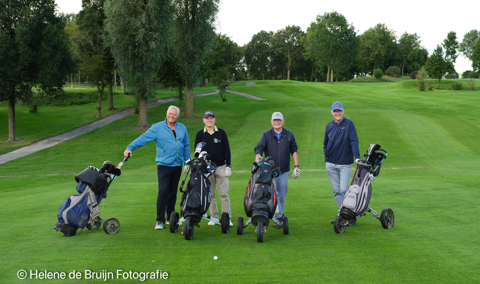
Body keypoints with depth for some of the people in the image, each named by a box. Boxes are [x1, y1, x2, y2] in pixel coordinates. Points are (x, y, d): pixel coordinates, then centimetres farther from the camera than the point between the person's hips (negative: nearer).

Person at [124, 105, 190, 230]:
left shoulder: (182, 128, 12)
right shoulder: (157, 127, -1)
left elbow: (186, 146, 18)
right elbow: (143, 138, -9)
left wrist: (187, 162, 16)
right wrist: (130, 147, -21)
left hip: (177, 166, 4)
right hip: (164, 165, -4)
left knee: (173, 193, 10)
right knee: (163, 192, -11)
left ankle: (170, 218, 20)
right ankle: (160, 220, -6)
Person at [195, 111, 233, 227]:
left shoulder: (221, 132, 5)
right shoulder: (200, 134, 6)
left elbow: (227, 150, 5)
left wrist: (228, 166, -1)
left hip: (221, 167, -1)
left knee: (224, 194, -3)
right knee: (210, 194, 4)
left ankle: (227, 218, -1)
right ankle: (214, 217, 12)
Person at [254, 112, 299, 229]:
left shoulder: (289, 134, 8)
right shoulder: (266, 134, 2)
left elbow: (294, 150, 12)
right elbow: (259, 149, -5)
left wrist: (297, 166, 6)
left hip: (284, 171, 2)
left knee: (281, 196, 6)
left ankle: (278, 217, 17)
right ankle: (278, 216, -8)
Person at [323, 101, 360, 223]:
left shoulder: (349, 124, -3)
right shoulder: (329, 126, 9)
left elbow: (354, 141, -12)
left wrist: (357, 157, -24)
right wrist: (326, 159, 10)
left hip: (345, 164, -4)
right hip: (331, 164, 4)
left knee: (344, 190, -9)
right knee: (337, 191, 6)